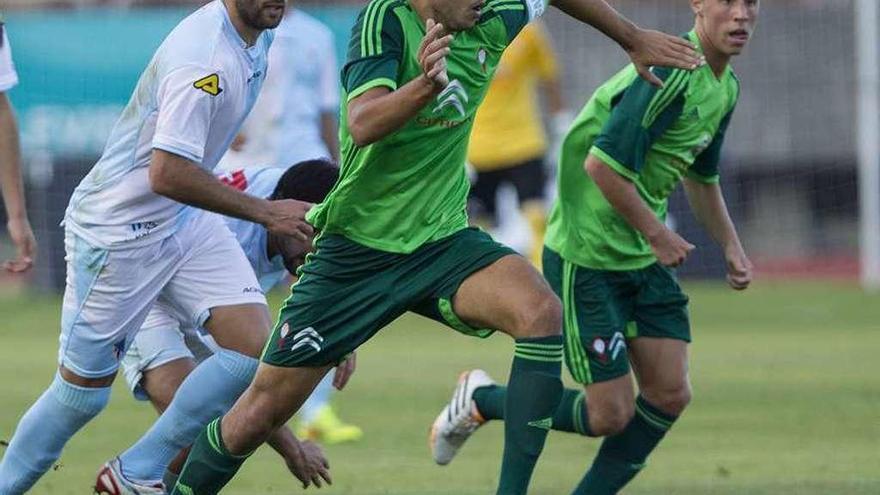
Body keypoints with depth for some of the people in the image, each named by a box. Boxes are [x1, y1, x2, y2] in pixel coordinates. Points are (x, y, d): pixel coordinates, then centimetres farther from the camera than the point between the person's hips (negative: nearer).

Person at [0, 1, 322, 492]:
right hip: (117, 231, -8)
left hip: (187, 223, 8)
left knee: (255, 346, -8)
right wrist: (265, 212, -28)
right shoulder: (204, 58, -29)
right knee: (83, 393, 2)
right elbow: (167, 175, -34)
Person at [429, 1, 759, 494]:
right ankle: (481, 401, 16)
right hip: (586, 258, -9)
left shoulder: (725, 87, 8)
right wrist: (657, 234, -18)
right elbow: (603, 164, -27)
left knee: (670, 395, 0)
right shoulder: (669, 72, -23)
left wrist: (731, 246, 19)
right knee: (611, 414, -6)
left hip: (645, 259, 9)